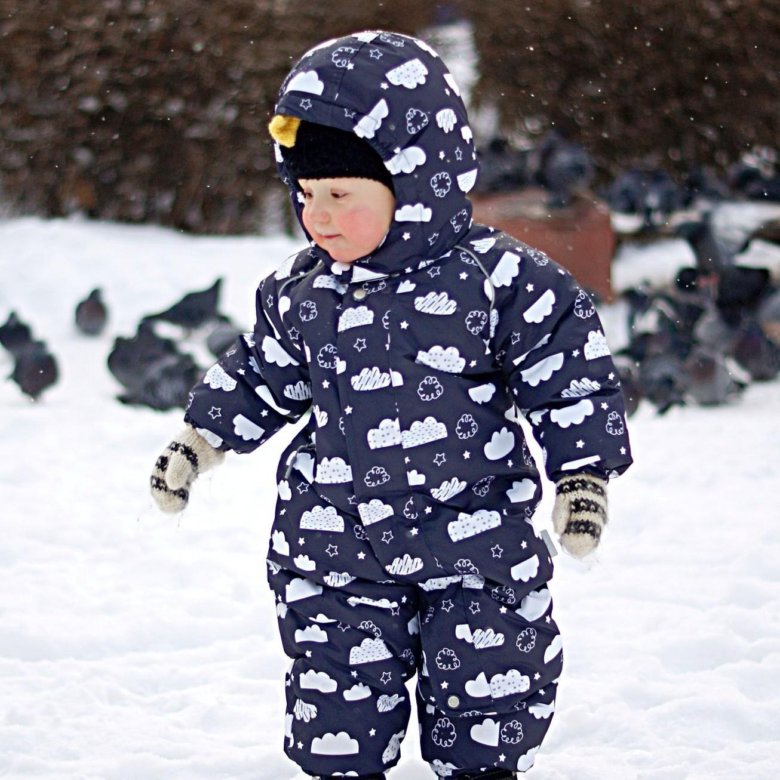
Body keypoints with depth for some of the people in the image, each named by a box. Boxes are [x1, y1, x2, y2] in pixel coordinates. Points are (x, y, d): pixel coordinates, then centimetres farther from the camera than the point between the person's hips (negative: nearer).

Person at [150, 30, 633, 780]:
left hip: (475, 548, -3)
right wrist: (199, 442, 14)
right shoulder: (300, 293, 0)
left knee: (484, 717, 6)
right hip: (334, 550, 3)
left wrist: (581, 472, -10)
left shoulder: (497, 279, -13)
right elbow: (260, 376, 16)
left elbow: (569, 376, -7)